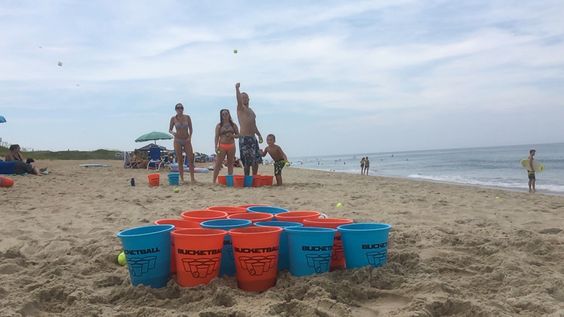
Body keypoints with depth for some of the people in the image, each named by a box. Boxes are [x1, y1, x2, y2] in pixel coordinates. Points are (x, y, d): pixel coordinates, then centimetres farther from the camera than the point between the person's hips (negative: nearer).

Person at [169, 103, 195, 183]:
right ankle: (182, 179, 5)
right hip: (178, 141, -1)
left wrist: (190, 137, -8)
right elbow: (169, 130, 6)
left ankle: (192, 178, -2)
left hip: (187, 141, 1)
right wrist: (172, 133, -16)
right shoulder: (173, 119, 1)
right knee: (180, 160, 0)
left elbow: (190, 129, 7)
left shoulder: (187, 117, 3)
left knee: (191, 159, -7)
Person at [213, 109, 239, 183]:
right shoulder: (219, 125, 4)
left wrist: (232, 135, -12)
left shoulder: (233, 125, 8)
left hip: (231, 146, 2)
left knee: (230, 164, 7)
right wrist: (216, 147, -10)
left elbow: (238, 135, 9)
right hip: (222, 146, -2)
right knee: (218, 164, -5)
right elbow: (216, 137, 0)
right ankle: (214, 181, -3)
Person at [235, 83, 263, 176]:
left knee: (256, 160, 7)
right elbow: (238, 100, -19)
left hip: (253, 137, 7)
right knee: (247, 161, -8)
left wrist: (259, 135, 21)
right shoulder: (240, 108, 2)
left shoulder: (251, 111, 23)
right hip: (244, 138, -7)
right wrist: (237, 88, -33)